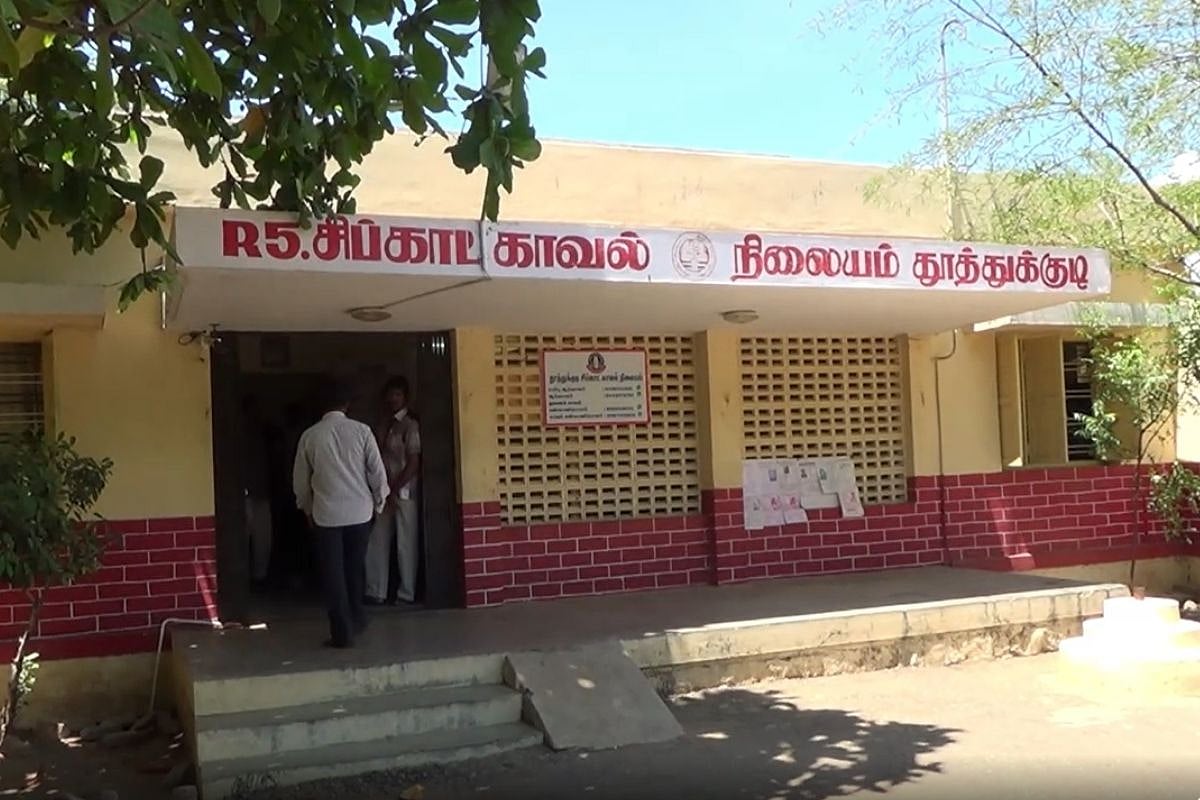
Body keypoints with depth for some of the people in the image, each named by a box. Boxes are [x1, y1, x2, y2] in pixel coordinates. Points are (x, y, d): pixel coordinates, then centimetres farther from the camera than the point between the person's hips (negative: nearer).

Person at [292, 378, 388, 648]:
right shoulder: (361, 431, -6)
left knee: (333, 575, 4)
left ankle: (342, 632, 2)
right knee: (354, 570, 18)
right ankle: (356, 621, 31)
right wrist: (379, 502, 12)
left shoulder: (310, 436, -3)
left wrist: (307, 509, 20)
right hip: (359, 511, 1)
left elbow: (300, 480, 5)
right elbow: (378, 472, -3)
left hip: (326, 514, -1)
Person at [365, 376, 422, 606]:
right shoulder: (384, 427, 13)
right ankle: (376, 592, 14)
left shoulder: (410, 425, -8)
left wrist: (395, 489, -14)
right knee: (377, 543, 6)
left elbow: (414, 463, -12)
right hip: (386, 493, 7)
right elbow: (381, 461, 14)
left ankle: (407, 593, 9)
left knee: (405, 544, 0)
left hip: (403, 493, -7)